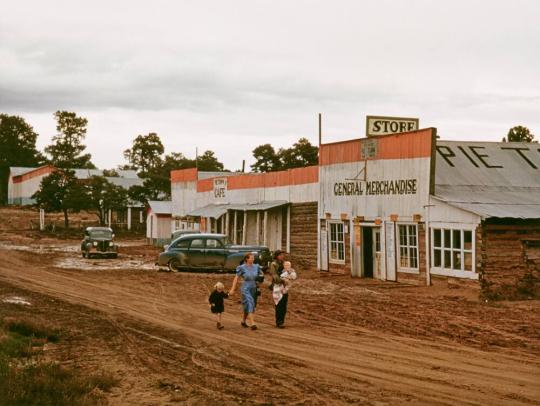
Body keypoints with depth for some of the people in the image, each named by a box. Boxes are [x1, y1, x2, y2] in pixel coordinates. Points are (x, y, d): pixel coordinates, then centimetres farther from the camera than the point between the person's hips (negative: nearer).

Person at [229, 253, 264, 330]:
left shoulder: (256, 267, 4)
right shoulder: (242, 268, -8)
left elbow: (262, 274, 20)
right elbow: (236, 278, -5)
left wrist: (260, 277, -4)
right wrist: (232, 289, -8)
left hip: (254, 289, 5)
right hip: (246, 289, -5)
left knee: (248, 307, 14)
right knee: (250, 304, -17)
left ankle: (243, 321, 34)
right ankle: (252, 324, -22)